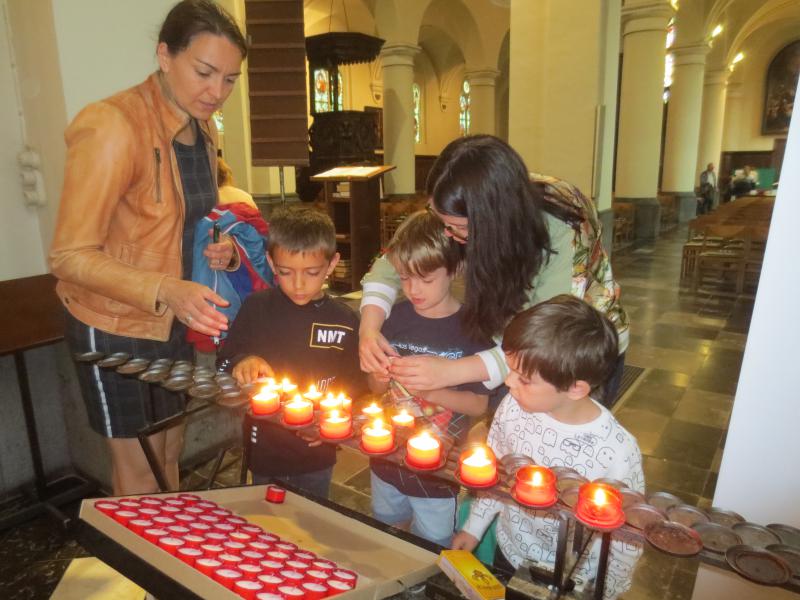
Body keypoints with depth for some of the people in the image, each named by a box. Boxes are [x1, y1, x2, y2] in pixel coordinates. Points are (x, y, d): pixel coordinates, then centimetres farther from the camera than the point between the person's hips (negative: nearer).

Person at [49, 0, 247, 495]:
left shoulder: (202, 128, 3)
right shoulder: (112, 126, -22)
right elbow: (70, 256, -22)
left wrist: (219, 246, -5)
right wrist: (165, 290, -37)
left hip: (173, 320, 7)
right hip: (116, 327, -7)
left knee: (170, 452, 21)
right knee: (139, 470, 9)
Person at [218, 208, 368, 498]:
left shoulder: (345, 321, -9)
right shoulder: (256, 307, -9)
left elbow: (356, 386, -1)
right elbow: (224, 363, 0)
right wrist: (243, 363, -21)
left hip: (316, 455, 0)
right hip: (264, 451, 0)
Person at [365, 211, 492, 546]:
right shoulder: (398, 317, -6)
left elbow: (479, 405, -14)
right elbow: (376, 389, 5)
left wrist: (426, 388, -25)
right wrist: (380, 378, -16)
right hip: (387, 460, 5)